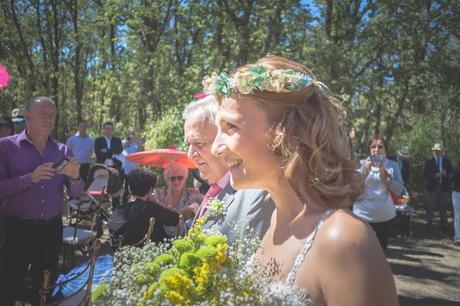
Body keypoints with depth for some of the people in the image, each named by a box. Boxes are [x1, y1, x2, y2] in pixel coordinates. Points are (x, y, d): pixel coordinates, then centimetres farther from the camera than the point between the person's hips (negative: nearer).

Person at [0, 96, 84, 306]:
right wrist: (31, 178, -23)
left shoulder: (63, 151, 5)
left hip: (52, 227, 3)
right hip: (17, 228, -3)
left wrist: (74, 177, -16)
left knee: (45, 286, 14)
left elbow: (75, 193, 5)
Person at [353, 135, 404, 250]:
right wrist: (364, 173, -16)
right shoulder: (361, 164, 3)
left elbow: (398, 190, -1)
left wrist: (386, 178, -15)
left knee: (381, 249, 10)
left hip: (385, 215, 2)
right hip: (363, 215, -1)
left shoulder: (393, 165, 5)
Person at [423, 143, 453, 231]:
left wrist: (446, 173, -15)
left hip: (443, 187, 1)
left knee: (443, 207, 6)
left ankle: (444, 226, 15)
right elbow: (425, 175, -4)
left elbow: (451, 173, 6)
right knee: (430, 208, 1)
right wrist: (435, 175, -18)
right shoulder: (429, 162, 3)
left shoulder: (447, 161, 8)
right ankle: (429, 225, 9)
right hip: (432, 187, -1)